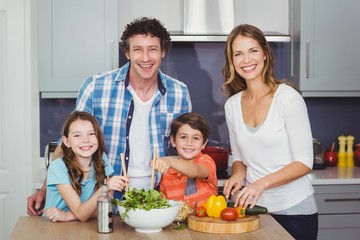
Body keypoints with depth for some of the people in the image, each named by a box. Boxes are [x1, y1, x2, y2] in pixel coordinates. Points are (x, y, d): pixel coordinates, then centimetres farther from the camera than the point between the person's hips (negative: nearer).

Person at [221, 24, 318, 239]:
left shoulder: (288, 97, -12)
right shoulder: (232, 105, 5)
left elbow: (304, 163, -13)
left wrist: (262, 183, -25)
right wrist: (238, 174, -7)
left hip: (293, 210, -4)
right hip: (253, 207, 4)